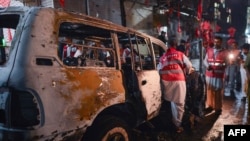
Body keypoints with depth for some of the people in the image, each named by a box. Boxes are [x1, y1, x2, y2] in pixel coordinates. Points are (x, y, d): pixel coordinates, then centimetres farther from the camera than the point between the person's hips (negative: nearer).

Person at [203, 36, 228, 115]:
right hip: (209, 74, 3)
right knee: (209, 90, 10)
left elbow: (226, 63, -2)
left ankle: (218, 108, 15)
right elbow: (205, 60, 8)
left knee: (218, 91, 4)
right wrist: (207, 65, -12)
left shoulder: (224, 52, 0)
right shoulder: (209, 50, 9)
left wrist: (222, 66, -23)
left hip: (219, 75, -3)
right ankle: (209, 106, 24)